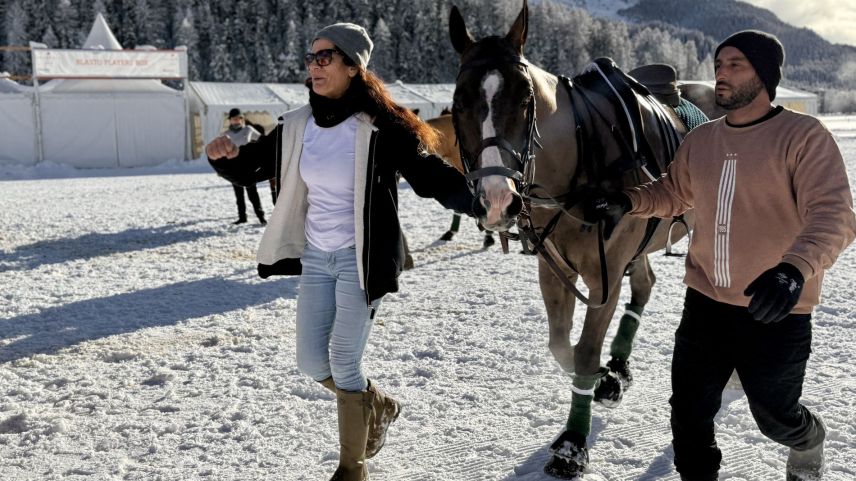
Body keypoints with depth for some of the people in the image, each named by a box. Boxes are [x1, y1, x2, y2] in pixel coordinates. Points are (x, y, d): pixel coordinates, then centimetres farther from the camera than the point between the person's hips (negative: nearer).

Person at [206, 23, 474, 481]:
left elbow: (430, 174, -20)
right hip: (315, 258, 6)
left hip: (361, 260, -6)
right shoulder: (296, 126, 0)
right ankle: (378, 405, 39)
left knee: (343, 363, -2)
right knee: (311, 362, 9)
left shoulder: (379, 128, -17)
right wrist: (226, 155, -15)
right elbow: (247, 169, 9)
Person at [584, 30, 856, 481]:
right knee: (689, 411, 9)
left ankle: (807, 443, 51)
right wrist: (626, 202, 0)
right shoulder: (700, 140, 4)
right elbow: (672, 193, 20)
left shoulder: (804, 136, -15)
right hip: (705, 302, 5)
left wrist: (794, 269, -42)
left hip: (776, 311, -4)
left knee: (774, 417, 16)